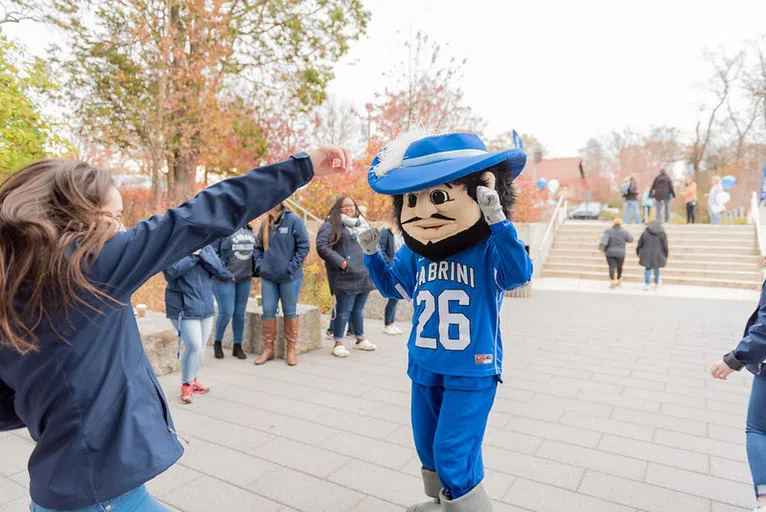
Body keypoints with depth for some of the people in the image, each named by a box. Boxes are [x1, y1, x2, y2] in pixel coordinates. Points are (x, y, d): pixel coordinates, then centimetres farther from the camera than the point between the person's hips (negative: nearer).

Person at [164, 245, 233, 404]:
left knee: (201, 347, 14)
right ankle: (186, 385, 10)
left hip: (205, 305, 5)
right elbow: (172, 271, -21)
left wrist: (200, 253, -15)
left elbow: (219, 269, -6)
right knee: (194, 346, -11)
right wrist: (192, 254, -17)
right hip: (183, 307, -5)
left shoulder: (205, 246, 6)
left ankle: (193, 380, 36)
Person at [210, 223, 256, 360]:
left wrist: (255, 268, 8)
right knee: (226, 313, -2)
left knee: (240, 313, 12)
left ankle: (237, 346, 25)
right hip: (224, 279, -5)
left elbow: (254, 249, 19)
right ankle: (217, 343, 23)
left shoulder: (249, 230, 10)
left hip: (245, 279, 6)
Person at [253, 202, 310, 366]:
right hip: (268, 277, 5)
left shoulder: (294, 220, -9)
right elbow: (258, 247, 17)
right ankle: (268, 349, 21)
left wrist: (292, 267, -14)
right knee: (268, 312, 7)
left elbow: (304, 246, -12)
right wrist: (259, 265, 4)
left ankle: (291, 350, 20)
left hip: (289, 278, -5)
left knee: (290, 312, 7)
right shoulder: (266, 223, 9)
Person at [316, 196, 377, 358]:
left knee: (359, 308, 17)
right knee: (344, 310, -2)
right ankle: (338, 343, 12)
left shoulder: (362, 224, 19)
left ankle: (360, 339, 30)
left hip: (365, 275, 6)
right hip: (345, 276, -6)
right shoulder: (332, 225, -4)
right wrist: (340, 261, -18)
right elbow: (321, 246, -15)